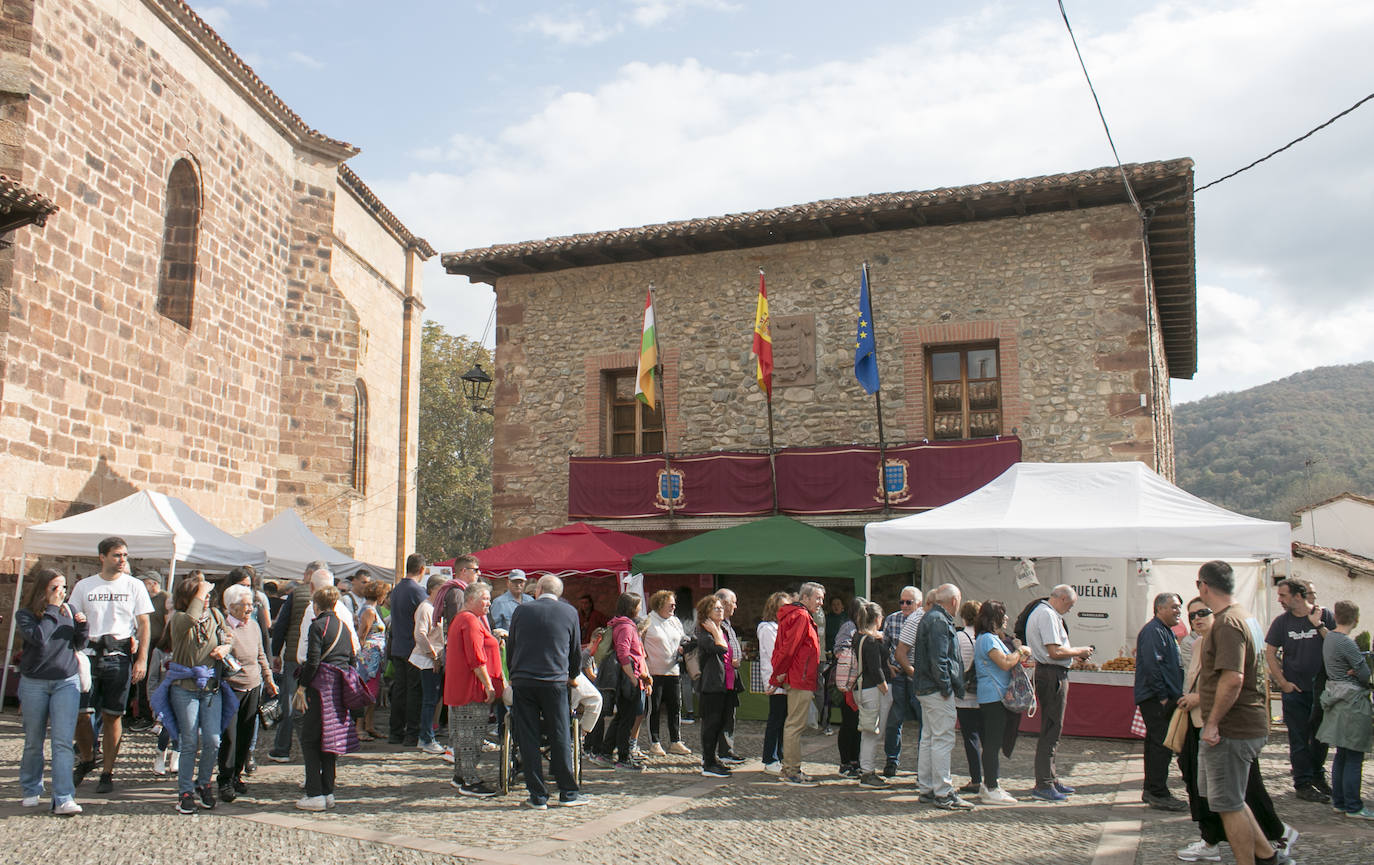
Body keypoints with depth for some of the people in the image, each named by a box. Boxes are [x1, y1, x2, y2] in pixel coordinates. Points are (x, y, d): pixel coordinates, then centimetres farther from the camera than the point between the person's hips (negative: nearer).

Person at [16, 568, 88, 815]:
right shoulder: (25, 614, -4)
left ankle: (63, 799, -12)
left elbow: (80, 645, 9)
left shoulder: (69, 610, 5)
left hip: (67, 682, 1)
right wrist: (52, 609, -17)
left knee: (63, 741, -9)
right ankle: (31, 791, 32)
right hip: (34, 684, -1)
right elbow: (39, 638, -23)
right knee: (33, 742, 11)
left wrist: (81, 625, -9)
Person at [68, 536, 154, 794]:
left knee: (112, 716, 2)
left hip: (120, 656, -1)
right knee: (80, 713, 0)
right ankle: (87, 759, 26)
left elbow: (144, 624, 4)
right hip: (89, 654, 1)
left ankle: (107, 771, 13)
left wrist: (142, 659, -3)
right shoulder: (84, 586, 7)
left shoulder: (134, 586, 4)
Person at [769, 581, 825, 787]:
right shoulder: (801, 617, -14)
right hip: (800, 679, -11)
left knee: (793, 724, 15)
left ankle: (788, 769, 22)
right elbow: (789, 647, -20)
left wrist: (778, 676, 13)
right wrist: (779, 674, -12)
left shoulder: (801, 616, 19)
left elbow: (784, 647, 17)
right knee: (796, 725, -7)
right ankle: (792, 773, -3)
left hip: (796, 679, 11)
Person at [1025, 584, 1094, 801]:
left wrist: (1075, 653, 17)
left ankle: (1051, 779, 27)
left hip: (1050, 674, 11)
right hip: (1052, 675, -11)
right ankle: (1043, 785, -3)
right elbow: (1055, 652, -23)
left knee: (1052, 729, 18)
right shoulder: (1048, 615, -16)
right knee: (1051, 730, -7)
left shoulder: (1040, 612, 17)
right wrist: (1079, 651, -8)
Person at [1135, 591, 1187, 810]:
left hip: (1164, 698, 11)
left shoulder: (1167, 632, 19)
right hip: (1154, 700, -11)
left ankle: (1151, 790, 22)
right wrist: (1162, 696, -21)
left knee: (1156, 744, 15)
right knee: (1161, 745, -9)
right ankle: (1158, 794, -5)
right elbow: (1152, 666, -22)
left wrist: (1176, 695, 17)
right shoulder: (1153, 632, -15)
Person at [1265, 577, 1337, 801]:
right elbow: (1269, 653, 1)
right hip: (1295, 690, -1)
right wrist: (1282, 682, -5)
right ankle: (1303, 784, 9)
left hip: (1322, 688, 1)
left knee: (1321, 736, 13)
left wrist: (1318, 625, -21)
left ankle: (1318, 776, 30)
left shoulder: (1325, 616, -3)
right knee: (1299, 739, 2)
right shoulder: (1281, 621, -2)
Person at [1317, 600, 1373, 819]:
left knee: (1342, 755, 14)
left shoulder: (1328, 638, 9)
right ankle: (1353, 807, 1)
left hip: (1338, 701, 9)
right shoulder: (1347, 643, -17)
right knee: (1354, 758, -3)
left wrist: (1352, 672, -5)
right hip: (1353, 703, -9)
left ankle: (1339, 801, 20)